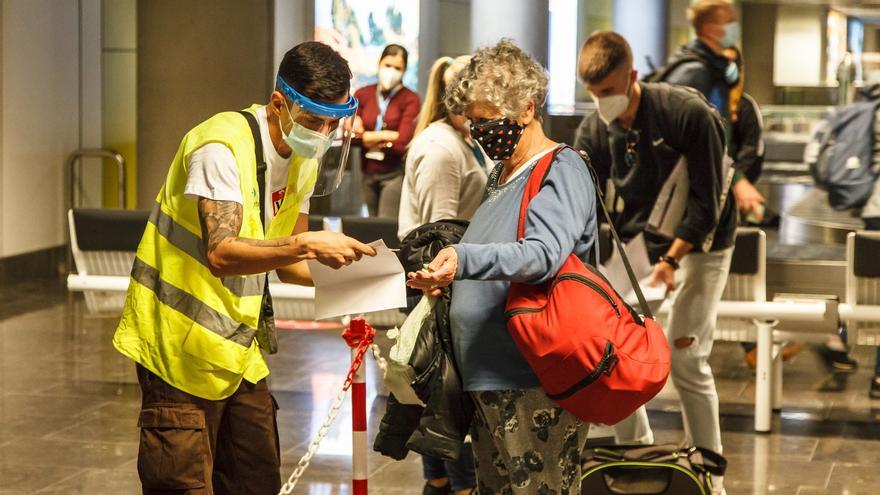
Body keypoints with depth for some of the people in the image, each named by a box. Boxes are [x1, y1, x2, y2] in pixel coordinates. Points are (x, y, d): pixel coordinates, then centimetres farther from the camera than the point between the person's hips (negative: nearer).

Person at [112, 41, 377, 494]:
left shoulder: (305, 160, 7)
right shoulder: (222, 147, -20)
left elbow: (283, 263, 10)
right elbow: (222, 254, -32)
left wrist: (340, 271, -9)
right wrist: (306, 245, -41)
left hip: (240, 350, 8)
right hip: (183, 349, -8)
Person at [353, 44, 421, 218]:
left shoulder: (410, 99, -7)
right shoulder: (362, 94, 5)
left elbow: (403, 143, -14)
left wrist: (368, 137, -3)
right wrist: (387, 137, -13)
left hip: (395, 174, -4)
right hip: (368, 172, 4)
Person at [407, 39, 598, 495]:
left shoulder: (561, 172, -10)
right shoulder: (501, 174, 19)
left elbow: (544, 253, -28)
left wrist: (464, 259, -41)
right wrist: (448, 276, 13)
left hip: (536, 388, -9)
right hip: (489, 382, 10)